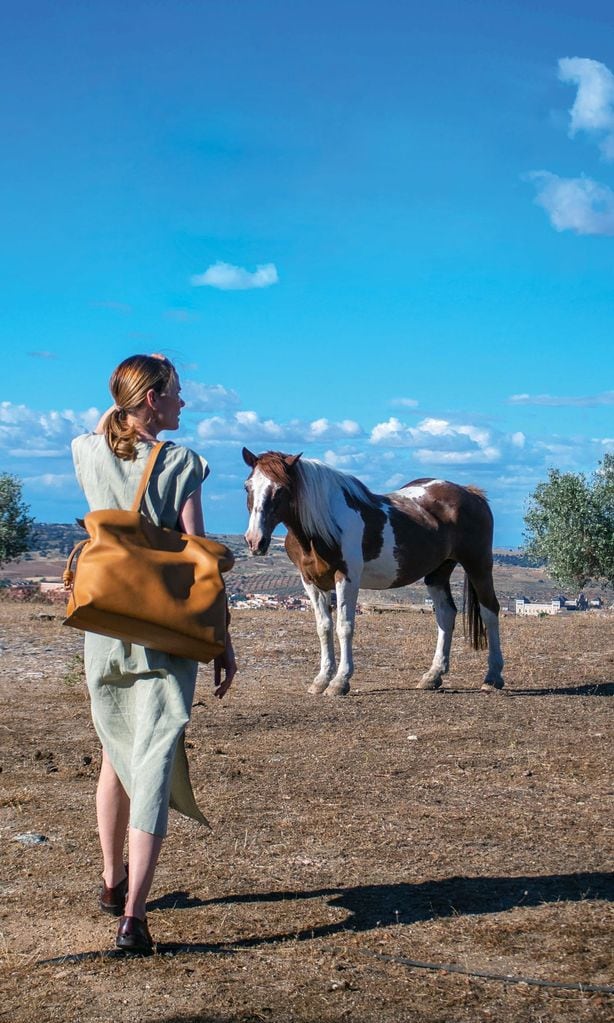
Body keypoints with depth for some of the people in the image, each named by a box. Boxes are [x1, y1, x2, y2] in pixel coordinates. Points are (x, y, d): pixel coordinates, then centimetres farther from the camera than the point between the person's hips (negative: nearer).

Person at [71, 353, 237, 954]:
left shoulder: (87, 454, 4)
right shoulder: (179, 463, -8)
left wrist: (118, 414, 18)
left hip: (104, 628, 5)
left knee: (116, 753, 22)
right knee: (154, 760, -5)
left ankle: (112, 884, 37)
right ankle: (132, 915, -13)